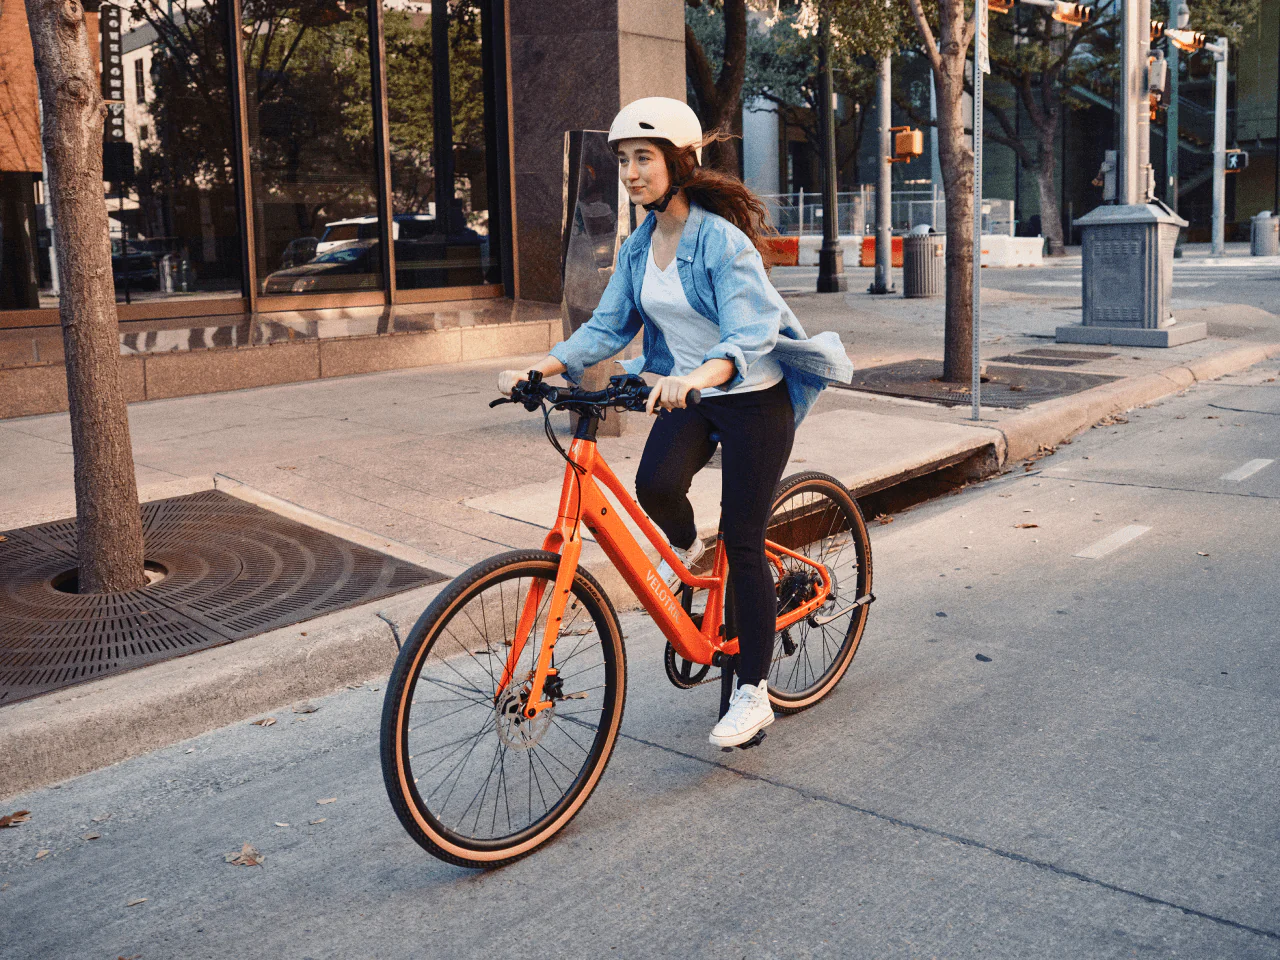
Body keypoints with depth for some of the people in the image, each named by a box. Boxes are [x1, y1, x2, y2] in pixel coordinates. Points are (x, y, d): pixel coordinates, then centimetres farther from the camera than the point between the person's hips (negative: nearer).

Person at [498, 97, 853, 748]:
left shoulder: (722, 238, -20)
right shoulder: (639, 246, 2)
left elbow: (747, 338, -30)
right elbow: (608, 327, 2)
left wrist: (696, 376, -50)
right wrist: (542, 367, -13)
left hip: (753, 400, -5)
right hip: (687, 395, 5)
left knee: (742, 545, -4)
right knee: (654, 486, -26)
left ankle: (753, 693, 10)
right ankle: (687, 549, 12)